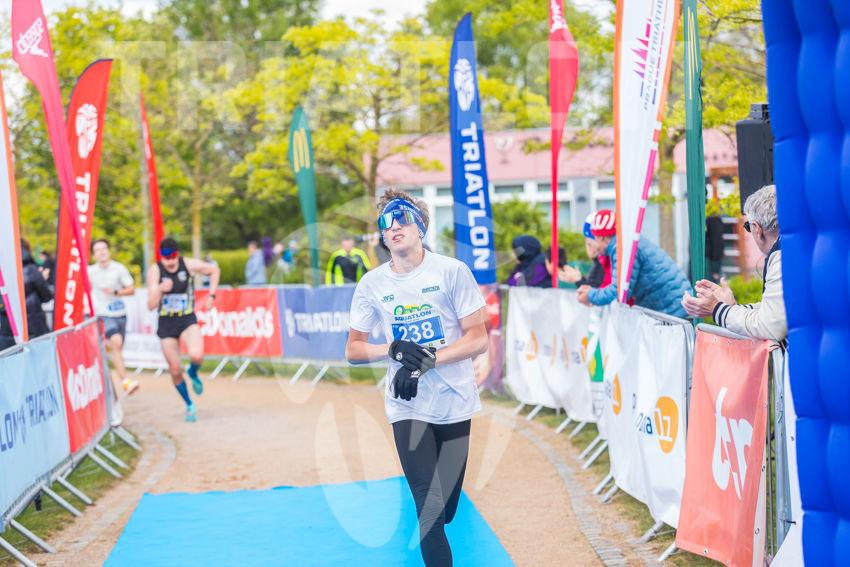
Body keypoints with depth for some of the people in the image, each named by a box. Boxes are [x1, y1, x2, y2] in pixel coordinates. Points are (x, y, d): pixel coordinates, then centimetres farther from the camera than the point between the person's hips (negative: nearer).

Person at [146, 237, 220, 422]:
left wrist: (211, 295, 3)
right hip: (166, 324, 1)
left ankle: (193, 374, 9)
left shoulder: (189, 265, -11)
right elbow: (151, 305, -17)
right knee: (175, 370, 3)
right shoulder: (155, 270, -13)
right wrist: (159, 290, -35)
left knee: (196, 355, -28)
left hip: (188, 320, -1)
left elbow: (214, 270, 9)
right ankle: (189, 405, 24)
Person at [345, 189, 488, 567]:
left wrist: (428, 359, -20)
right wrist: (394, 350, -13)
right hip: (408, 407, 0)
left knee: (446, 511, 9)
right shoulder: (372, 284, 1)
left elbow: (478, 338, -7)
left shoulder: (452, 271, -5)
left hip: (454, 403, 0)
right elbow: (353, 350, 6)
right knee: (430, 510, -11)